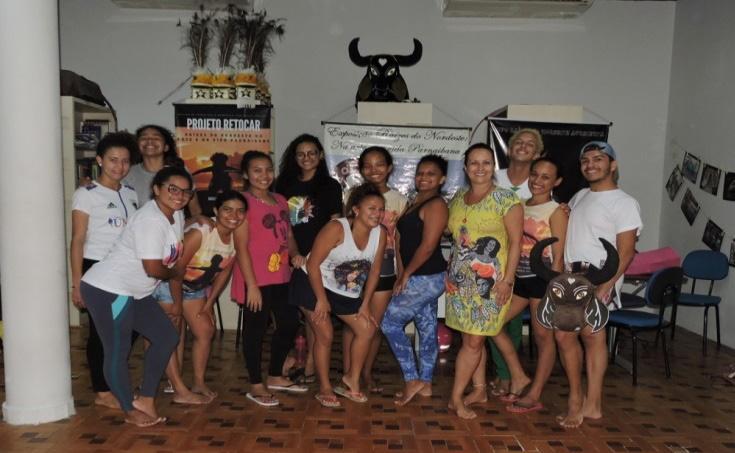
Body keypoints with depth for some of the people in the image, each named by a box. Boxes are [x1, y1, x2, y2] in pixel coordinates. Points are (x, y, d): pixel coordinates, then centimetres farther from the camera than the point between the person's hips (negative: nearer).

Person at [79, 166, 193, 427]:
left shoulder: (176, 215, 6)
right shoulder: (150, 219, -22)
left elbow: (174, 258, 17)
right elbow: (153, 268, -23)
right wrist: (175, 273, -3)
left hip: (135, 293, 10)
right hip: (108, 290, -10)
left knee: (167, 337, 8)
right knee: (118, 351, 0)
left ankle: (146, 400, 18)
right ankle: (131, 411, 17)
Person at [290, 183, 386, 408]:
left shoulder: (380, 233, -12)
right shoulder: (336, 228, -27)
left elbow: (375, 270, -2)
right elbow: (313, 264, -24)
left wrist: (365, 304, -2)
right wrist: (322, 300, -20)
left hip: (347, 292, 6)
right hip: (313, 284, -6)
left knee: (367, 329, 2)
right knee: (325, 335, -5)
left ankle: (352, 381, 19)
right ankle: (325, 389, 14)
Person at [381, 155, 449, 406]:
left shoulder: (436, 205, -14)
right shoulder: (414, 203, 14)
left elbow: (428, 246, -19)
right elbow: (405, 241, 13)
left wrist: (406, 274, -12)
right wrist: (403, 274, 6)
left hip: (426, 278, -9)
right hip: (421, 278, 9)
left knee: (390, 323, -3)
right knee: (427, 328, 13)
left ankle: (412, 380, 4)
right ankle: (425, 384, 23)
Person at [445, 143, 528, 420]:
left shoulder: (506, 199, -8)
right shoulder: (458, 198, 9)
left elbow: (515, 241, -9)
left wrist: (507, 279, -14)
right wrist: (451, 274, 13)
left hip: (490, 282, -5)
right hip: (461, 280, 6)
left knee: (474, 340, -2)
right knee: (472, 337, 13)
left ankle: (456, 398, 10)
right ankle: (479, 390, 28)